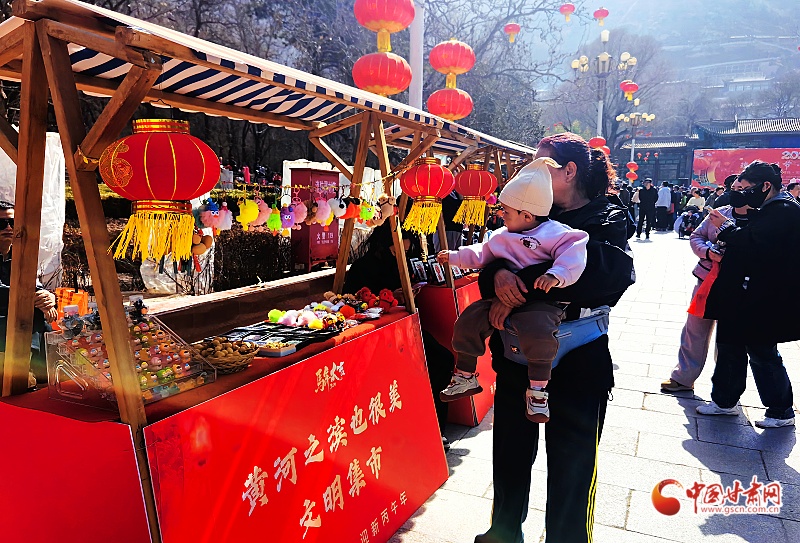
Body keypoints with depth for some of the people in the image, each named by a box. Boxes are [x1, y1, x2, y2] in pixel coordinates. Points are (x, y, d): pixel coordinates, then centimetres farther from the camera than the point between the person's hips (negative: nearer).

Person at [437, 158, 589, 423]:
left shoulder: (555, 233, -7)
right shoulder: (502, 237, 17)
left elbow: (573, 253, -20)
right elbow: (480, 255, 30)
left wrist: (556, 275, -35)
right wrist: (454, 256, 30)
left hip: (539, 299, -6)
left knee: (538, 331, -35)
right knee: (467, 321, -4)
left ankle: (537, 390, -12)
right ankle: (465, 377, 14)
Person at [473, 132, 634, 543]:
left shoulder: (607, 221, -6)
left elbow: (601, 277, -25)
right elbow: (491, 259, 0)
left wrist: (521, 293, -28)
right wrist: (498, 273, -24)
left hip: (576, 364, -5)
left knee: (570, 468, 8)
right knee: (510, 455, 19)